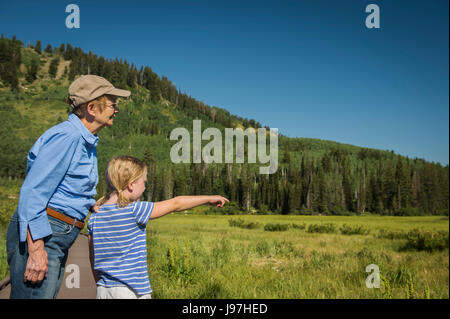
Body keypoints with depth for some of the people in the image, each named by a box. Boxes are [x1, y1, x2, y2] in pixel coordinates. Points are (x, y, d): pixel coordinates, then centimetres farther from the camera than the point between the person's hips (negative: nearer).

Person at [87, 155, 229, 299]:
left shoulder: (94, 216, 4)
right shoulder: (134, 210, -13)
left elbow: (93, 256, 11)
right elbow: (175, 204, -5)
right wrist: (209, 198, 6)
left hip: (103, 290, 7)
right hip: (131, 291, -6)